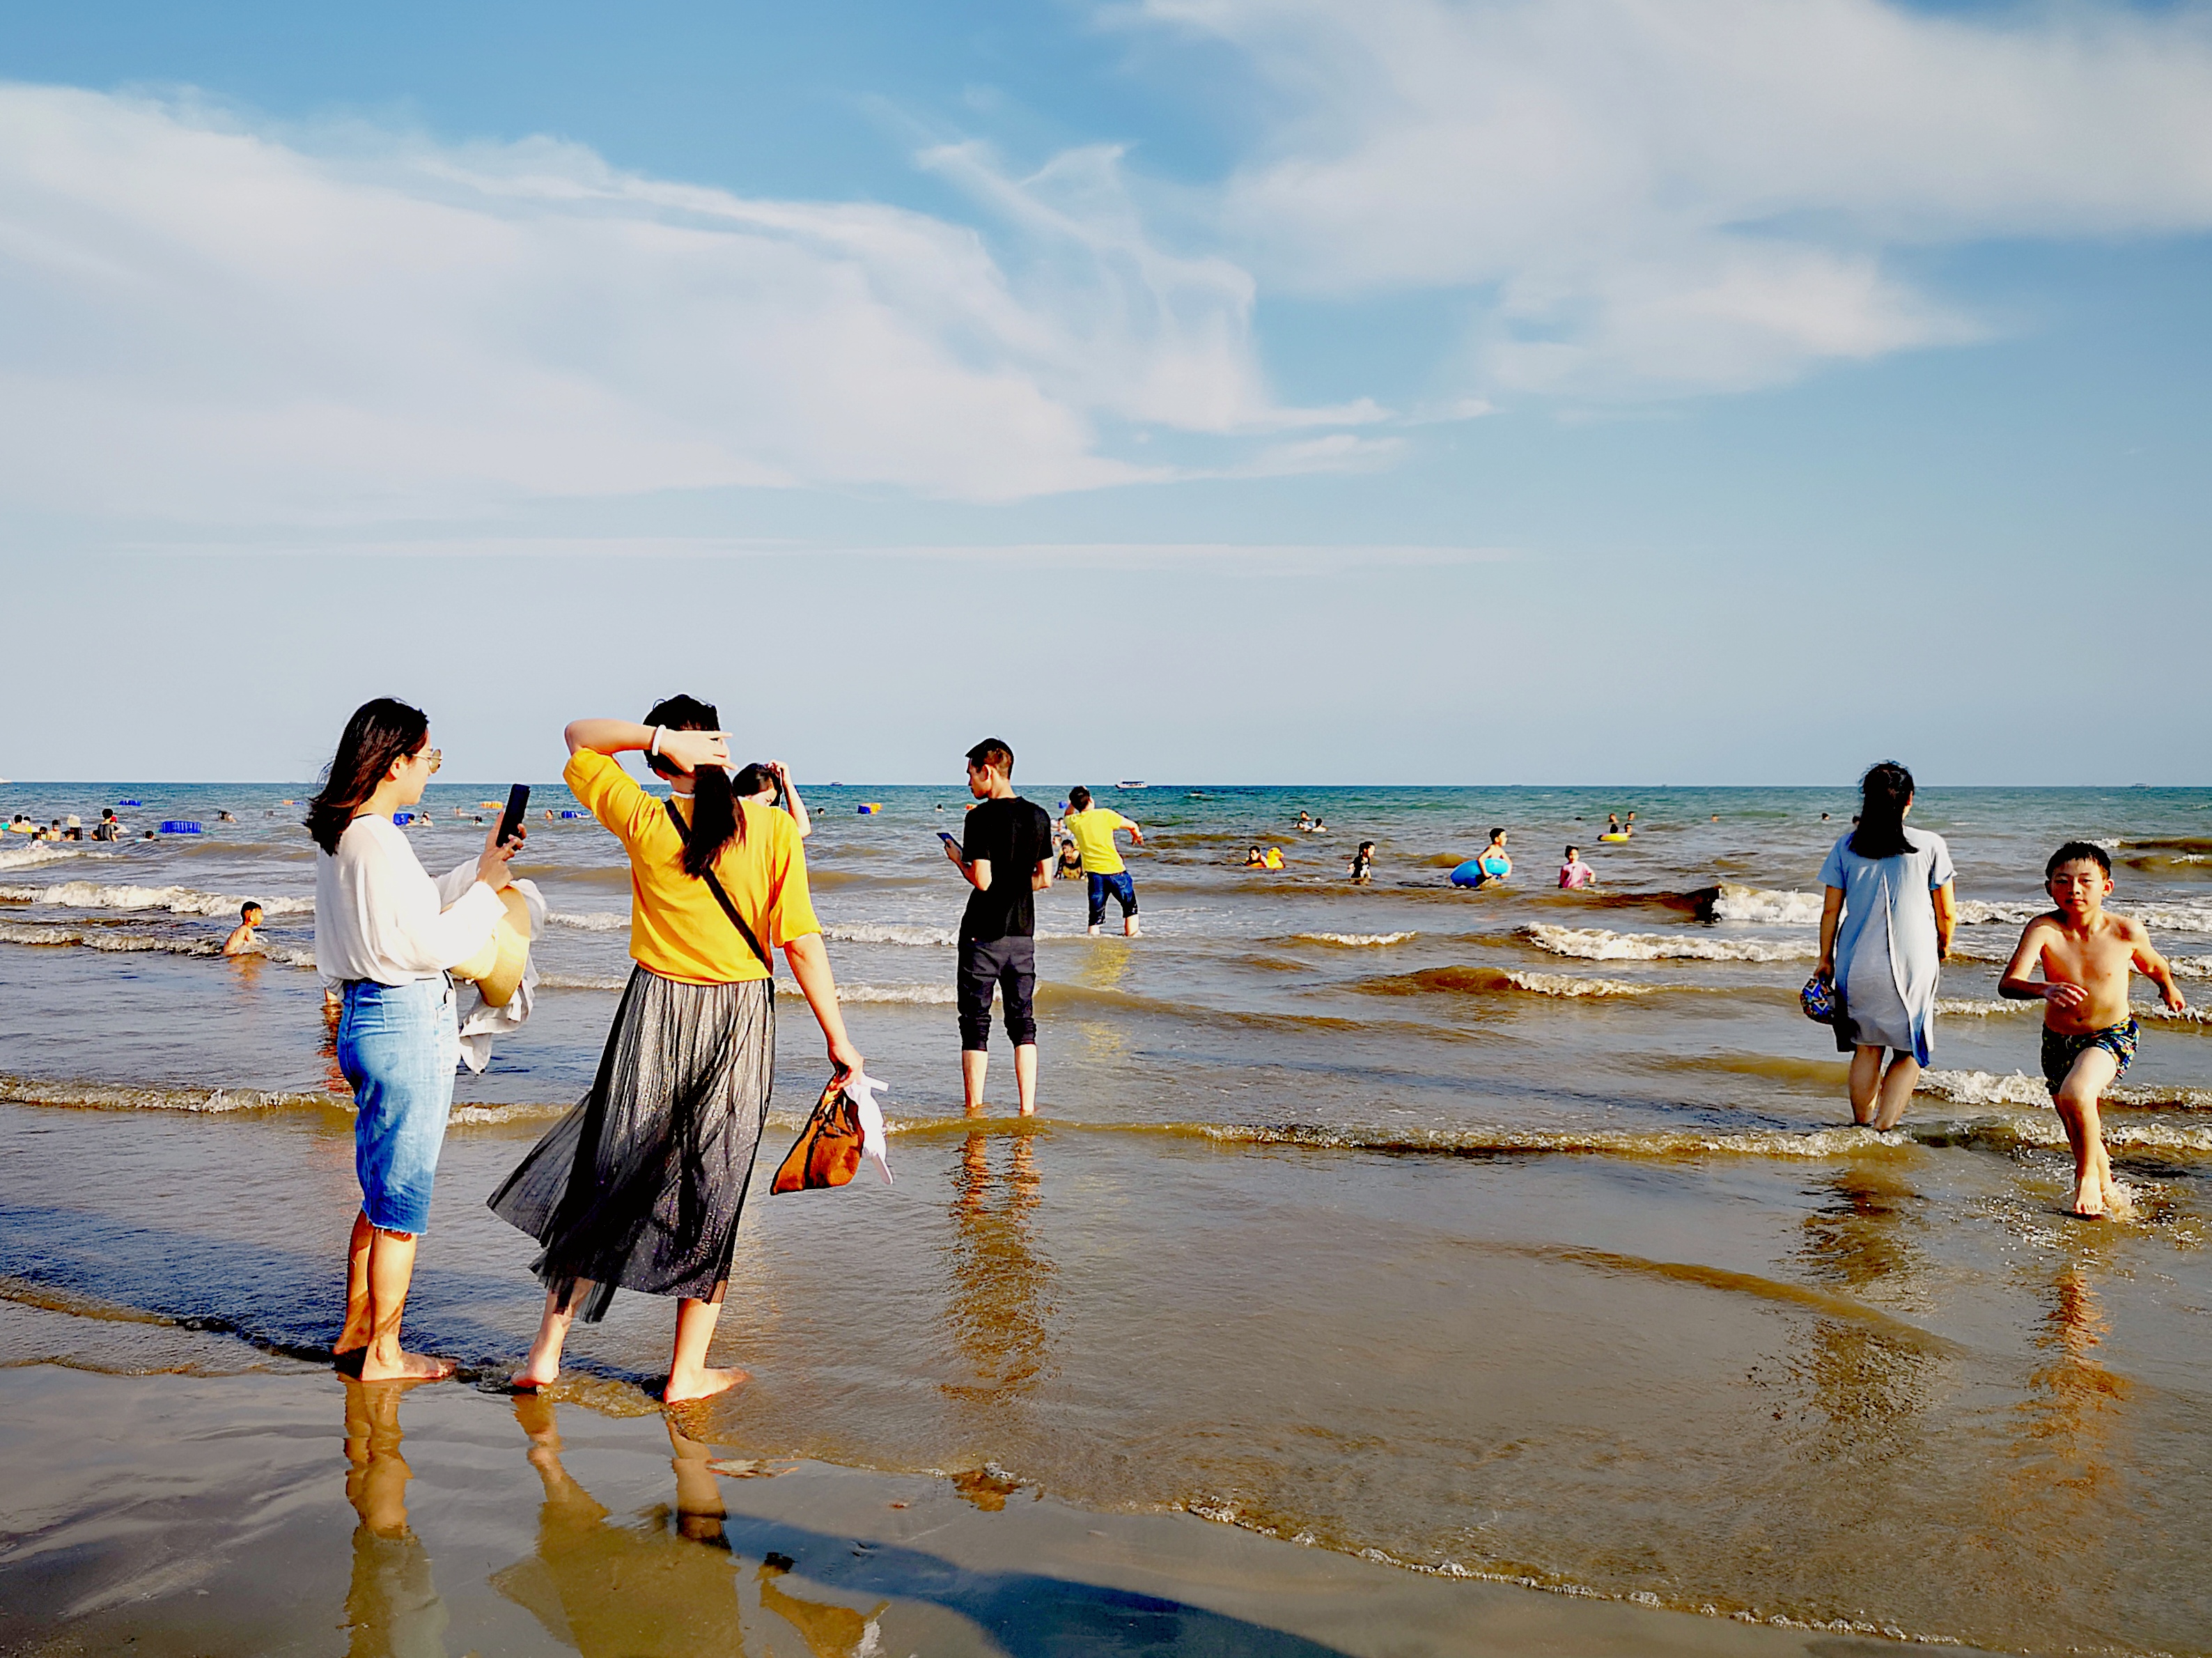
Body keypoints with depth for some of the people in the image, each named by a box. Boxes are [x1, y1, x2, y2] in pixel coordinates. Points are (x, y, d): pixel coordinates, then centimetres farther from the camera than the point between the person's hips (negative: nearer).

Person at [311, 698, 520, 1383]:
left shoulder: (340, 835, 10)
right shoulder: (379, 842, -21)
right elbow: (434, 946, -19)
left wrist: (479, 866, 16)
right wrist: (487, 887, -6)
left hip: (366, 1013, 10)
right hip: (406, 1024, -10)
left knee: (381, 1192, 22)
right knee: (403, 1203, 3)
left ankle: (355, 1332, 32)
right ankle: (384, 1354, 14)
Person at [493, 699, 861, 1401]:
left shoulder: (646, 822, -7)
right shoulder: (773, 829, -9)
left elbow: (579, 736, 7)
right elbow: (802, 942, -10)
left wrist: (659, 737, -8)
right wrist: (837, 1036, -4)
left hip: (656, 1015, 1)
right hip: (740, 1023, 0)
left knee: (606, 1176, 14)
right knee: (711, 1192, 10)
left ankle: (547, 1351, 22)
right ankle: (687, 1372, 19)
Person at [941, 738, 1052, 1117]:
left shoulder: (981, 817, -13)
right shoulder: (1039, 817, 4)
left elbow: (982, 880, -18)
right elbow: (1044, 879, 7)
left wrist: (958, 858, 0)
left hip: (983, 933, -5)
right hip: (1023, 933, 5)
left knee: (976, 1023, 4)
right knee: (1023, 1022, 11)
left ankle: (974, 1110, 7)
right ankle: (1027, 1109, 8)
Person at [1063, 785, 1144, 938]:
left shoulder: (1074, 822, 2)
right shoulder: (1105, 815, -8)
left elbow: (1068, 815, 31)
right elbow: (1132, 825, 5)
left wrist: (1073, 802, 21)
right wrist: (1136, 835, 24)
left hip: (1093, 872, 3)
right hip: (1114, 869, -3)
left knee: (1096, 916, 9)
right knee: (1131, 908, 15)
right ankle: (1131, 934, 11)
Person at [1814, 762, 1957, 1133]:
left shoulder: (1846, 847, 1)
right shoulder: (1930, 845, -4)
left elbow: (1831, 911, 3)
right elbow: (1947, 913, 2)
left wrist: (1826, 959, 15)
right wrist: (1943, 947, 21)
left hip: (1858, 966, 2)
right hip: (1913, 965, -2)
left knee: (1867, 1048, 17)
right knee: (1910, 1053, 10)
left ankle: (1861, 1128, 23)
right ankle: (1883, 1129, -3)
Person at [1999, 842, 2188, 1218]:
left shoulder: (2126, 931, -17)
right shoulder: (2044, 929, -21)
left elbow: (2153, 965, 7)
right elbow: (2008, 984, -33)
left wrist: (2170, 991, 27)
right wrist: (2045, 990, -53)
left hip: (2112, 1036, -2)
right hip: (2058, 1041, 2)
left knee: (2076, 1094, -31)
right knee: (2080, 1134, 19)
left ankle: (2088, 1176, -4)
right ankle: (2109, 1191, 50)